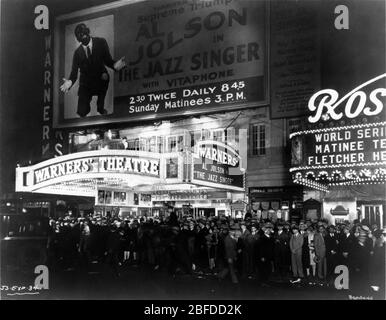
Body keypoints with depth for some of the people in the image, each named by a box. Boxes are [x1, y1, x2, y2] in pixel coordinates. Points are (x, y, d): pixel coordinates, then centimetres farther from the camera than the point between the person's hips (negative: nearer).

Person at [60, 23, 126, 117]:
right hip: (85, 84, 1)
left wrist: (114, 65, -38)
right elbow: (74, 71, -9)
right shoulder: (78, 52, -7)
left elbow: (107, 60, -12)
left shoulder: (101, 42, -11)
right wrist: (70, 81, -32)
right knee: (82, 112, 0)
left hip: (101, 80, 0)